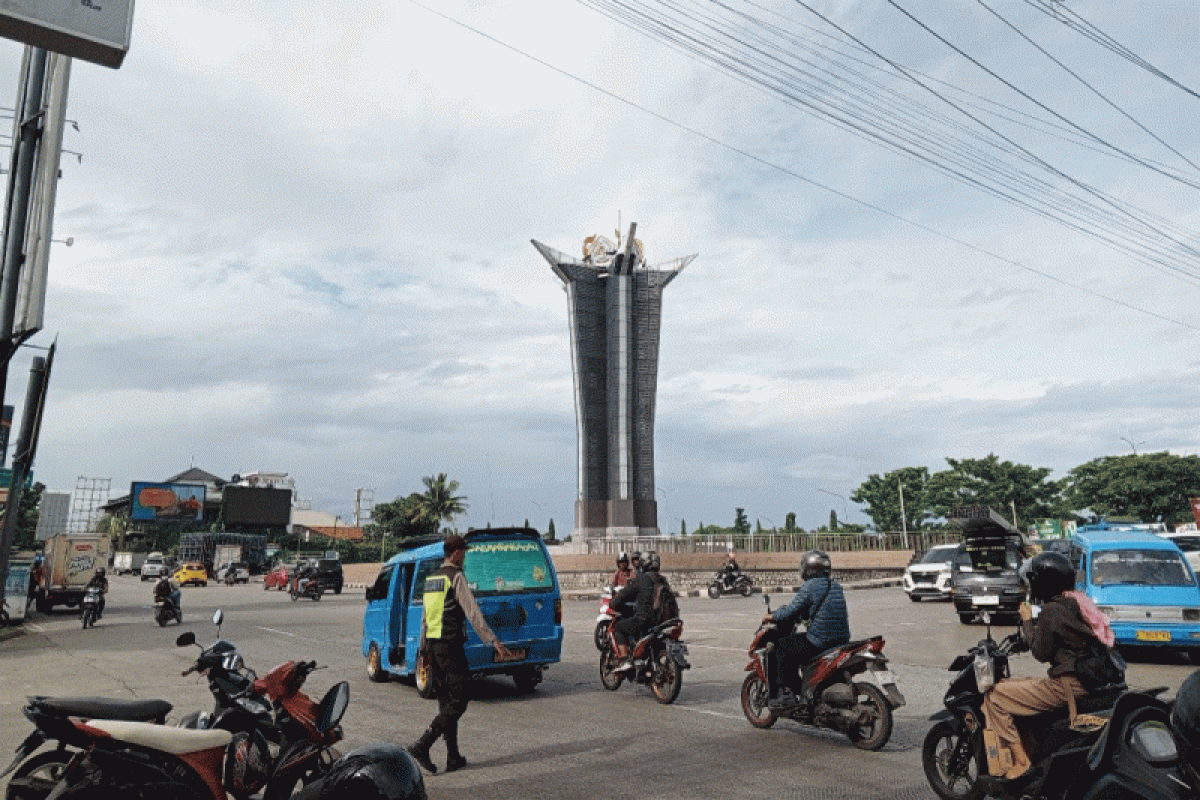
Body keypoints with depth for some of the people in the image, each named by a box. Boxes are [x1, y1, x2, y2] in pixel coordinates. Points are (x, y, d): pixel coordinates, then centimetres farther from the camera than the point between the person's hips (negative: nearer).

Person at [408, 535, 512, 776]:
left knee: (446, 702, 12)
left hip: (432, 645, 9)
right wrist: (495, 642, -20)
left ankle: (453, 757, 16)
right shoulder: (456, 577, -11)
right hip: (450, 645, -8)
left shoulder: (431, 579, 14)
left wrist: (423, 647, 28)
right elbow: (473, 614, -18)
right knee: (458, 702, -2)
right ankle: (422, 745, -11)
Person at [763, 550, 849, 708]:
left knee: (783, 644, 6)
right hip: (842, 640, 8)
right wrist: (800, 615, 32)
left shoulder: (810, 586, -10)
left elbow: (791, 612, -11)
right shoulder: (836, 586, 14)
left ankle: (788, 692, 3)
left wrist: (772, 617, 6)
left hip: (819, 644, -8)